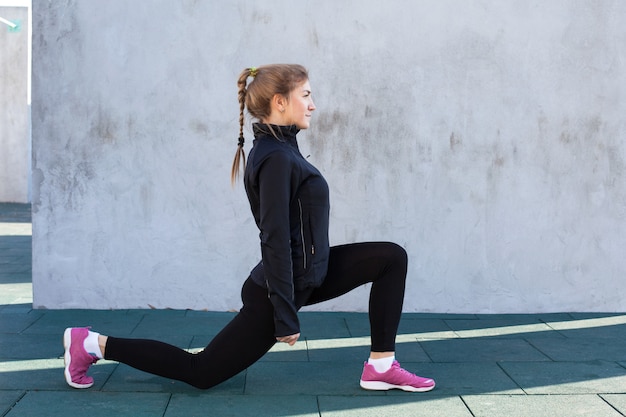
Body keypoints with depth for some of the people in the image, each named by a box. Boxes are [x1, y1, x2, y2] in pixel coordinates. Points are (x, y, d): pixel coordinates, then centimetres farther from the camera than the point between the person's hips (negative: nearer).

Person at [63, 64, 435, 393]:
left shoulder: (278, 149, 7)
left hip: (305, 274, 10)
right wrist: (285, 316, -24)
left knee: (391, 257, 4)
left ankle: (381, 366, 5)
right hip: (280, 287, -10)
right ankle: (94, 344, 12)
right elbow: (275, 240, -26)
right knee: (202, 372, 2)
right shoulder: (277, 157, -23)